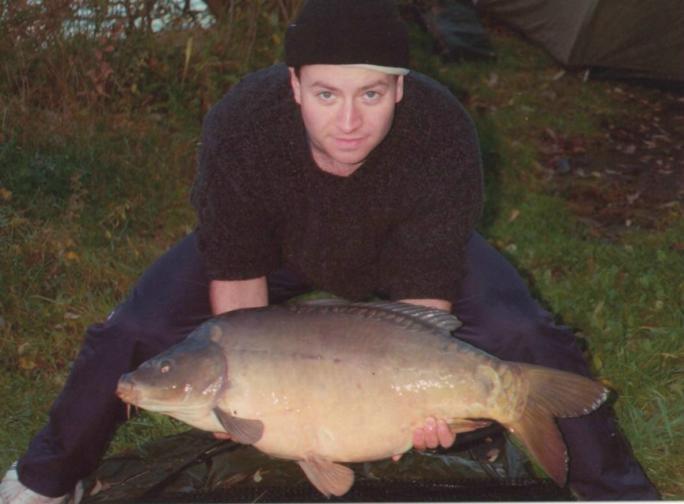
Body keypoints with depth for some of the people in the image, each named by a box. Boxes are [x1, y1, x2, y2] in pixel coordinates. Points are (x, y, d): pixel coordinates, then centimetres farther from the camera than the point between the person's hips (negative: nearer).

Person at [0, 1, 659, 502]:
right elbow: (236, 274, -22)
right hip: (273, 243, 1)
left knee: (527, 338, -20)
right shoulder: (238, 127, -35)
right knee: (132, 333, -16)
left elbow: (425, 288, -27)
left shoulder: (444, 137, -36)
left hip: (395, 247, 0)